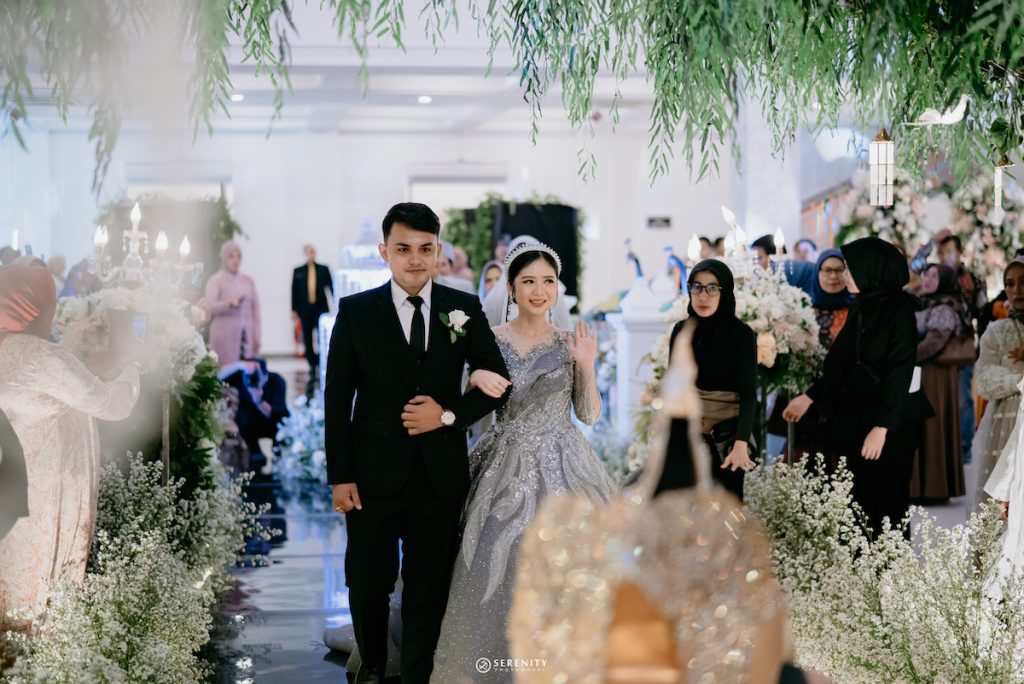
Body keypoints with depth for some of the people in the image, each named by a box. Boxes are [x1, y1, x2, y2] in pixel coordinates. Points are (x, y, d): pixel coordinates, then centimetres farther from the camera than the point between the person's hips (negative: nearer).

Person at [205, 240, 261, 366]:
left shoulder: (248, 281, 14)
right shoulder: (216, 280, 3)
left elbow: (255, 309, 14)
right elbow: (209, 306, -10)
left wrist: (257, 336, 7)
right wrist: (229, 304, -26)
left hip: (247, 336, 3)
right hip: (225, 336, -3)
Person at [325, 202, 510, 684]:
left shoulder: (465, 309, 0)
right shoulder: (355, 311, -3)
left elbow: (497, 381, 6)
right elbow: (337, 399, -2)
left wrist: (449, 414, -11)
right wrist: (340, 476, -6)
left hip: (440, 476, 1)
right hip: (374, 475, 0)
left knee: (429, 588, 9)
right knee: (367, 585, 12)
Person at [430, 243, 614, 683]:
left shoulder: (571, 343, 3)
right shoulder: (489, 340, 1)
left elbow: (590, 416, 2)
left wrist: (587, 366, -11)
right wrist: (478, 380, -17)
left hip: (562, 469, 0)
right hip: (507, 470, 0)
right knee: (500, 566, -1)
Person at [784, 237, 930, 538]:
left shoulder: (898, 310, -12)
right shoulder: (861, 308, 11)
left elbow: (900, 371, -19)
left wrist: (881, 427, -24)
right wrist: (809, 397, 23)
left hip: (890, 423, -8)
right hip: (854, 418, 8)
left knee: (886, 502, -3)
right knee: (857, 502, 7)